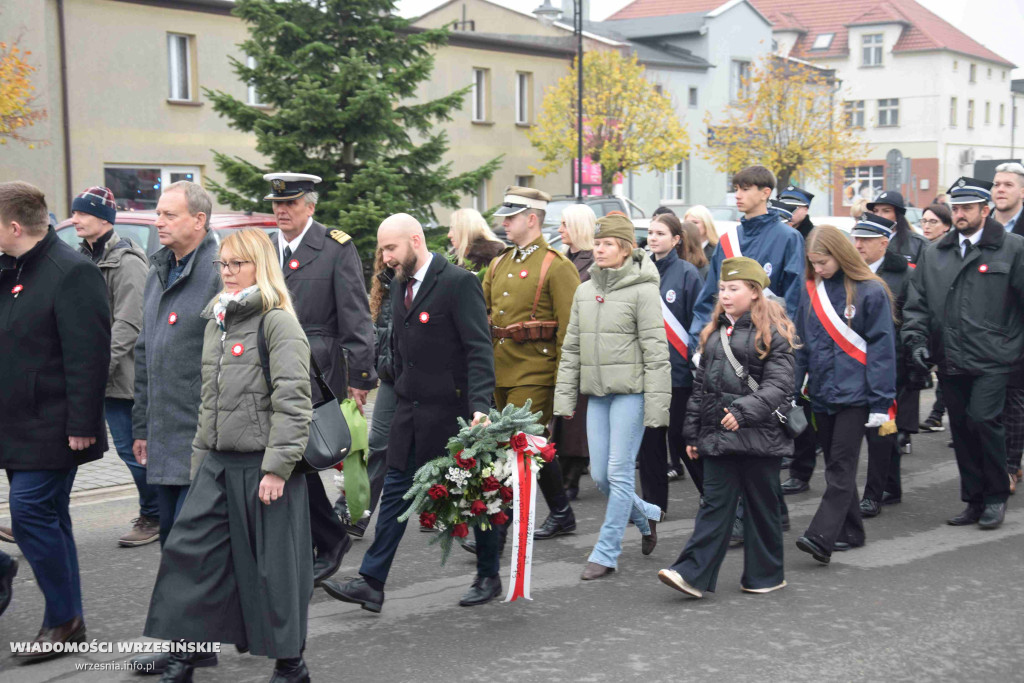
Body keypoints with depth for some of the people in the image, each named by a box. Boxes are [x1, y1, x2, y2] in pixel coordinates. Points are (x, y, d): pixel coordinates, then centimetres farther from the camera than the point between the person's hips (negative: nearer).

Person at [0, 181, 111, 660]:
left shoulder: (71, 273, -16)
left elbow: (88, 356, -20)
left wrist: (81, 425, -22)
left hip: (49, 431, -9)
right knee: (47, 520, 13)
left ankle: (63, 620, 4)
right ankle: (66, 622, 22)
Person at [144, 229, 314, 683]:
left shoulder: (277, 322, -10)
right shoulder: (215, 322, 14)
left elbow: (293, 401, -15)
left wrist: (277, 467, -18)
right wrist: (200, 455, 18)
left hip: (263, 464, -7)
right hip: (218, 462, 7)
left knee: (273, 563, 1)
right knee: (189, 550, 5)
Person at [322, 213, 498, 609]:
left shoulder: (459, 283, -13)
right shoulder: (400, 288, 12)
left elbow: (479, 349, -17)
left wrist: (480, 406, -26)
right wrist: (402, 395, 16)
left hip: (452, 410, -7)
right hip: (411, 412, 7)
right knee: (395, 492, 6)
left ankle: (489, 576, 22)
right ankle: (371, 583, 8)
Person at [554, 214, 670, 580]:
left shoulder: (642, 290, -7)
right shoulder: (584, 292, 11)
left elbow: (656, 351, -10)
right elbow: (571, 348, 14)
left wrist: (656, 404, -14)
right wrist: (564, 398, 10)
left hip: (630, 391, -6)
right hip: (597, 394, 6)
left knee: (619, 472, -5)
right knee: (600, 475, 6)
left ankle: (606, 553, 5)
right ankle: (648, 515, 32)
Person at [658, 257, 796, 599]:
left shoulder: (772, 332, -5)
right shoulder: (714, 332, 15)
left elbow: (778, 385, -13)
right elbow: (700, 385, 18)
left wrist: (743, 410, -25)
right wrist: (693, 433, 16)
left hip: (758, 434, -5)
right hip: (717, 433, 5)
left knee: (761, 506, 6)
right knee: (715, 504, 1)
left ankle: (765, 574, 19)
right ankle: (693, 574, -5)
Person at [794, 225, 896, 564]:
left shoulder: (870, 292, -7)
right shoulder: (812, 292, 8)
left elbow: (881, 348, -8)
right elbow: (801, 346, 12)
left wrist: (881, 402, -12)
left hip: (854, 394, -6)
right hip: (822, 394, 6)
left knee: (841, 468, -8)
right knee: (835, 466, 12)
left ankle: (821, 537, -15)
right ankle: (849, 533, 22)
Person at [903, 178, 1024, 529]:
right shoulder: (935, 253, 14)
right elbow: (916, 302, 15)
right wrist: (917, 340, 1)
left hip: (992, 359, -5)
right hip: (950, 362, 5)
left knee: (983, 419, -16)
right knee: (961, 428, 9)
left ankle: (996, 497, 2)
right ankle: (974, 500, 20)